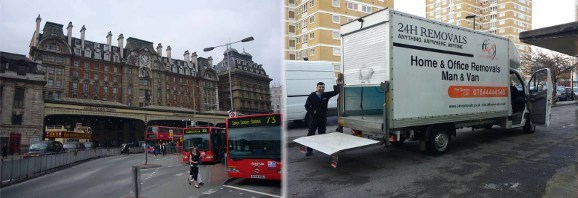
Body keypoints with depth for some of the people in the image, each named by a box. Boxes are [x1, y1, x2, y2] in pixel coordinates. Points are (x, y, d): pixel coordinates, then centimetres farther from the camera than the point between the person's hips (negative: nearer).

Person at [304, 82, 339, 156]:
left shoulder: (326, 95, 2)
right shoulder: (312, 96, -6)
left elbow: (335, 92, 7)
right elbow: (307, 105, -4)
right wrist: (312, 111, -15)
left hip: (323, 118, 3)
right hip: (314, 118, -3)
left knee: (322, 133, 13)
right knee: (311, 133, -4)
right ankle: (309, 150, 1)